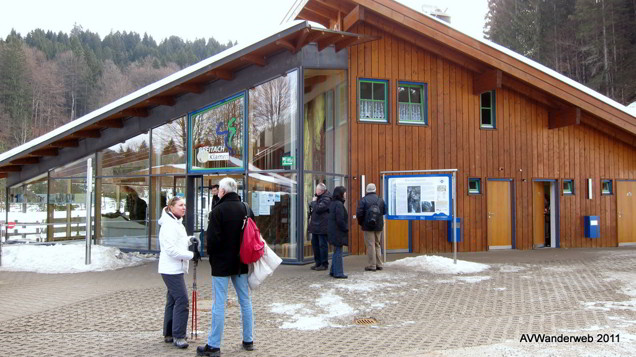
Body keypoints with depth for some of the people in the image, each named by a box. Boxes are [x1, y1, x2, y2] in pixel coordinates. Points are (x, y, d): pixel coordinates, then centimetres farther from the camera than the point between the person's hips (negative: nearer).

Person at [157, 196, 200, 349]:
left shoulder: (177, 223, 17)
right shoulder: (169, 225, -16)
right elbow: (171, 250, -22)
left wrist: (191, 247, 3)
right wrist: (191, 255, -17)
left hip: (176, 269, 11)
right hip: (171, 269, -11)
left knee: (172, 300, 14)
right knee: (182, 300, -12)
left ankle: (169, 334, 23)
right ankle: (178, 336, -6)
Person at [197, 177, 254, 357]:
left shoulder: (218, 210, -15)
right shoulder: (246, 209, 6)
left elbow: (212, 239, -18)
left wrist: (212, 256, 0)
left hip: (222, 263, -6)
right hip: (241, 262, 6)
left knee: (219, 303, -1)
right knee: (245, 300, 13)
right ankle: (248, 340, 22)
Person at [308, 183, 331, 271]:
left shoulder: (326, 199, -14)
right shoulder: (318, 197, 16)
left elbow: (318, 209, -24)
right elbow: (312, 208, 26)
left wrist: (313, 201, -8)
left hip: (322, 226, -10)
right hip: (315, 225, 10)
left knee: (322, 245, -4)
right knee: (314, 243, 13)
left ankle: (324, 264, 3)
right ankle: (318, 262, 23)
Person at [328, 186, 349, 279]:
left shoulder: (333, 203, 13)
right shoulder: (339, 204, -17)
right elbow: (340, 220, -22)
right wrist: (346, 228, -11)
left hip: (333, 232, 10)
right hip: (338, 232, -10)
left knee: (336, 251, 17)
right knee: (338, 251, -4)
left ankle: (333, 271, 23)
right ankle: (338, 273, 0)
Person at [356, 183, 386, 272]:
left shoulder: (363, 200, -9)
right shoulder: (381, 200, 4)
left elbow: (359, 213, -13)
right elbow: (384, 212, 8)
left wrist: (360, 222, 3)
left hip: (368, 226, -5)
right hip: (379, 226, 5)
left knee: (370, 245, -2)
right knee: (377, 245, 16)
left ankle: (371, 265, -2)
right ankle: (379, 264, 19)